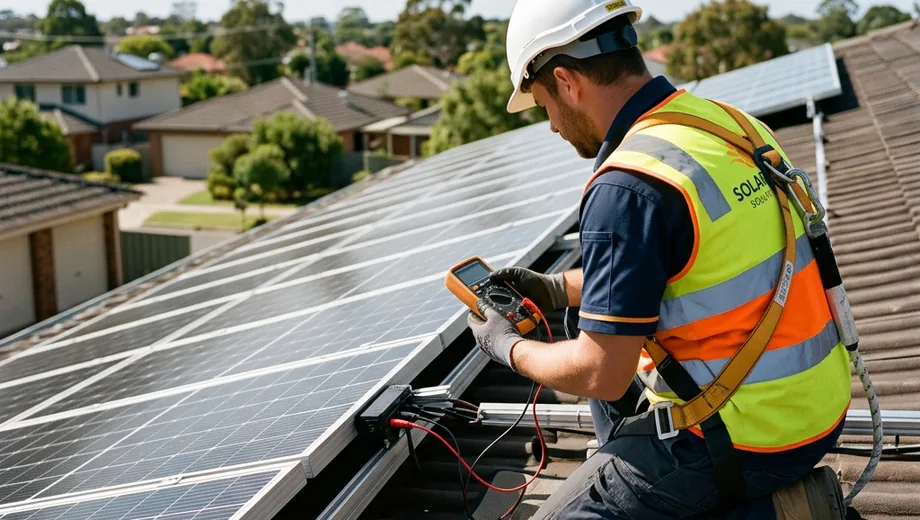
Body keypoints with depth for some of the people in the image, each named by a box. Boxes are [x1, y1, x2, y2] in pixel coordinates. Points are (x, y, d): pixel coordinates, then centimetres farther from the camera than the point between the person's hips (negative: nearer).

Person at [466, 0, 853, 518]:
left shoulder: (626, 188, -23)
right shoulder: (729, 122, 3)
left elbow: (600, 375, -19)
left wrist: (507, 345, -1)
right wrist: (555, 289, 19)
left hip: (745, 433, -9)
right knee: (616, 394, 28)